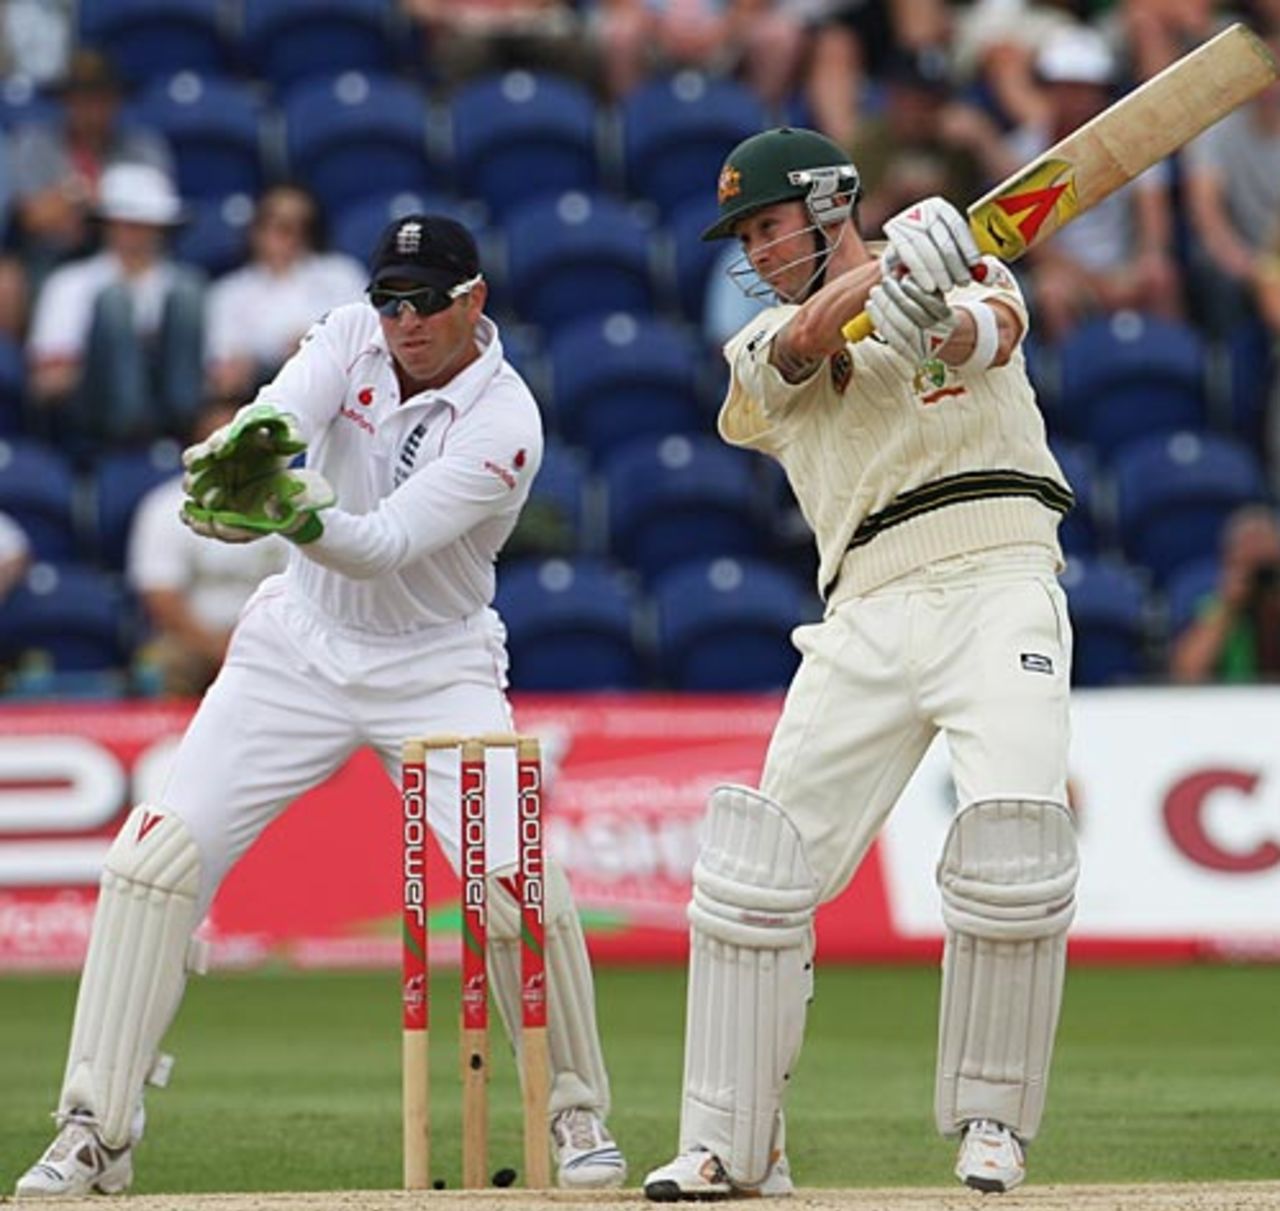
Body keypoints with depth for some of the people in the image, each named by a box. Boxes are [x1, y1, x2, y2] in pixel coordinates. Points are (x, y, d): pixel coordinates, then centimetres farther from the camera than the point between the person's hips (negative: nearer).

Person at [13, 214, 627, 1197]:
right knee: (159, 854, -10)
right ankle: (95, 1134, -6)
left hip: (437, 668, -3)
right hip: (299, 649, 3)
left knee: (519, 883, -18)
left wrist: (304, 518, -50)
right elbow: (282, 414, -26)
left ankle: (578, 1115, 6)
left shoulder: (503, 425, -19)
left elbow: (386, 547, -30)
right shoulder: (353, 338, -5)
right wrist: (247, 443, -49)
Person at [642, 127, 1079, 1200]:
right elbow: (804, 344, -8)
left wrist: (945, 322, -36)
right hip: (865, 617, 3)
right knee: (760, 868, -6)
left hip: (999, 581, -3)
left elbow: (993, 336, -12)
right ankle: (733, 1148, 3)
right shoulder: (764, 345, 17)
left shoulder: (969, 267, 12)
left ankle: (990, 1121, -2)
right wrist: (887, 267, -26)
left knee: (1012, 856, -20)